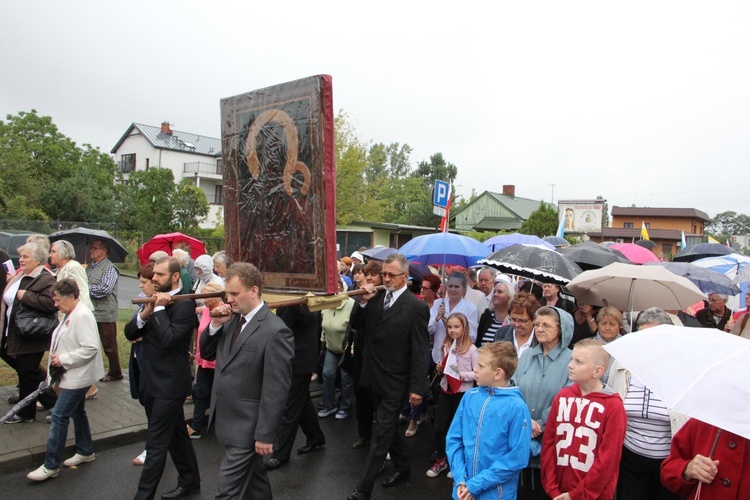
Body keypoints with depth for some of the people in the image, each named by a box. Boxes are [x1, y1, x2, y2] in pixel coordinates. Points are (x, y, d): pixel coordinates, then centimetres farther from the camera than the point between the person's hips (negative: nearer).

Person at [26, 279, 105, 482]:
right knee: (77, 412, 19)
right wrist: (57, 358, 5)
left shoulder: (83, 316, -22)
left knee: (59, 416, -5)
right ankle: (85, 451, 33)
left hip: (78, 376, -10)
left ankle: (51, 465, 5)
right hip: (72, 375, 10)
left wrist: (63, 359, -21)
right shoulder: (70, 315, 9)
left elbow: (90, 348, -27)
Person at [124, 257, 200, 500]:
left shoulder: (184, 304, -16)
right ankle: (190, 480, 35)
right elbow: (130, 333, 4)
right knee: (176, 434, 20)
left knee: (156, 443, -1)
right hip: (152, 382, 9)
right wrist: (145, 313, -14)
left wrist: (159, 309, -20)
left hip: (170, 384, -9)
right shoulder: (155, 301, 9)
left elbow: (169, 339, -27)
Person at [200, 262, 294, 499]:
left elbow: (276, 389, -21)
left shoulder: (275, 331, -22)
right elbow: (207, 353, 11)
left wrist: (265, 435, -18)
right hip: (228, 420, 7)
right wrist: (215, 325, -7)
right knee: (253, 479, 23)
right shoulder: (233, 319, 2)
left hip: (248, 427, -7)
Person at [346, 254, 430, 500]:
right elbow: (356, 325, 6)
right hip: (374, 378, 7)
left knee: (380, 436, 2)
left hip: (394, 383, -6)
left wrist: (417, 388, -15)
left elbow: (420, 352, -14)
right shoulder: (376, 297, 2)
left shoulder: (416, 307, -14)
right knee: (387, 428, 22)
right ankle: (401, 467, 43)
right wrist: (363, 302, -12)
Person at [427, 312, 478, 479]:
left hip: (462, 393, -4)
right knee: (438, 428, 4)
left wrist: (461, 374, -23)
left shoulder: (471, 349, -14)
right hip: (445, 390, 5)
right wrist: (440, 368, -5)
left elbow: (477, 374, -13)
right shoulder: (446, 346, 3)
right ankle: (440, 460, 25)